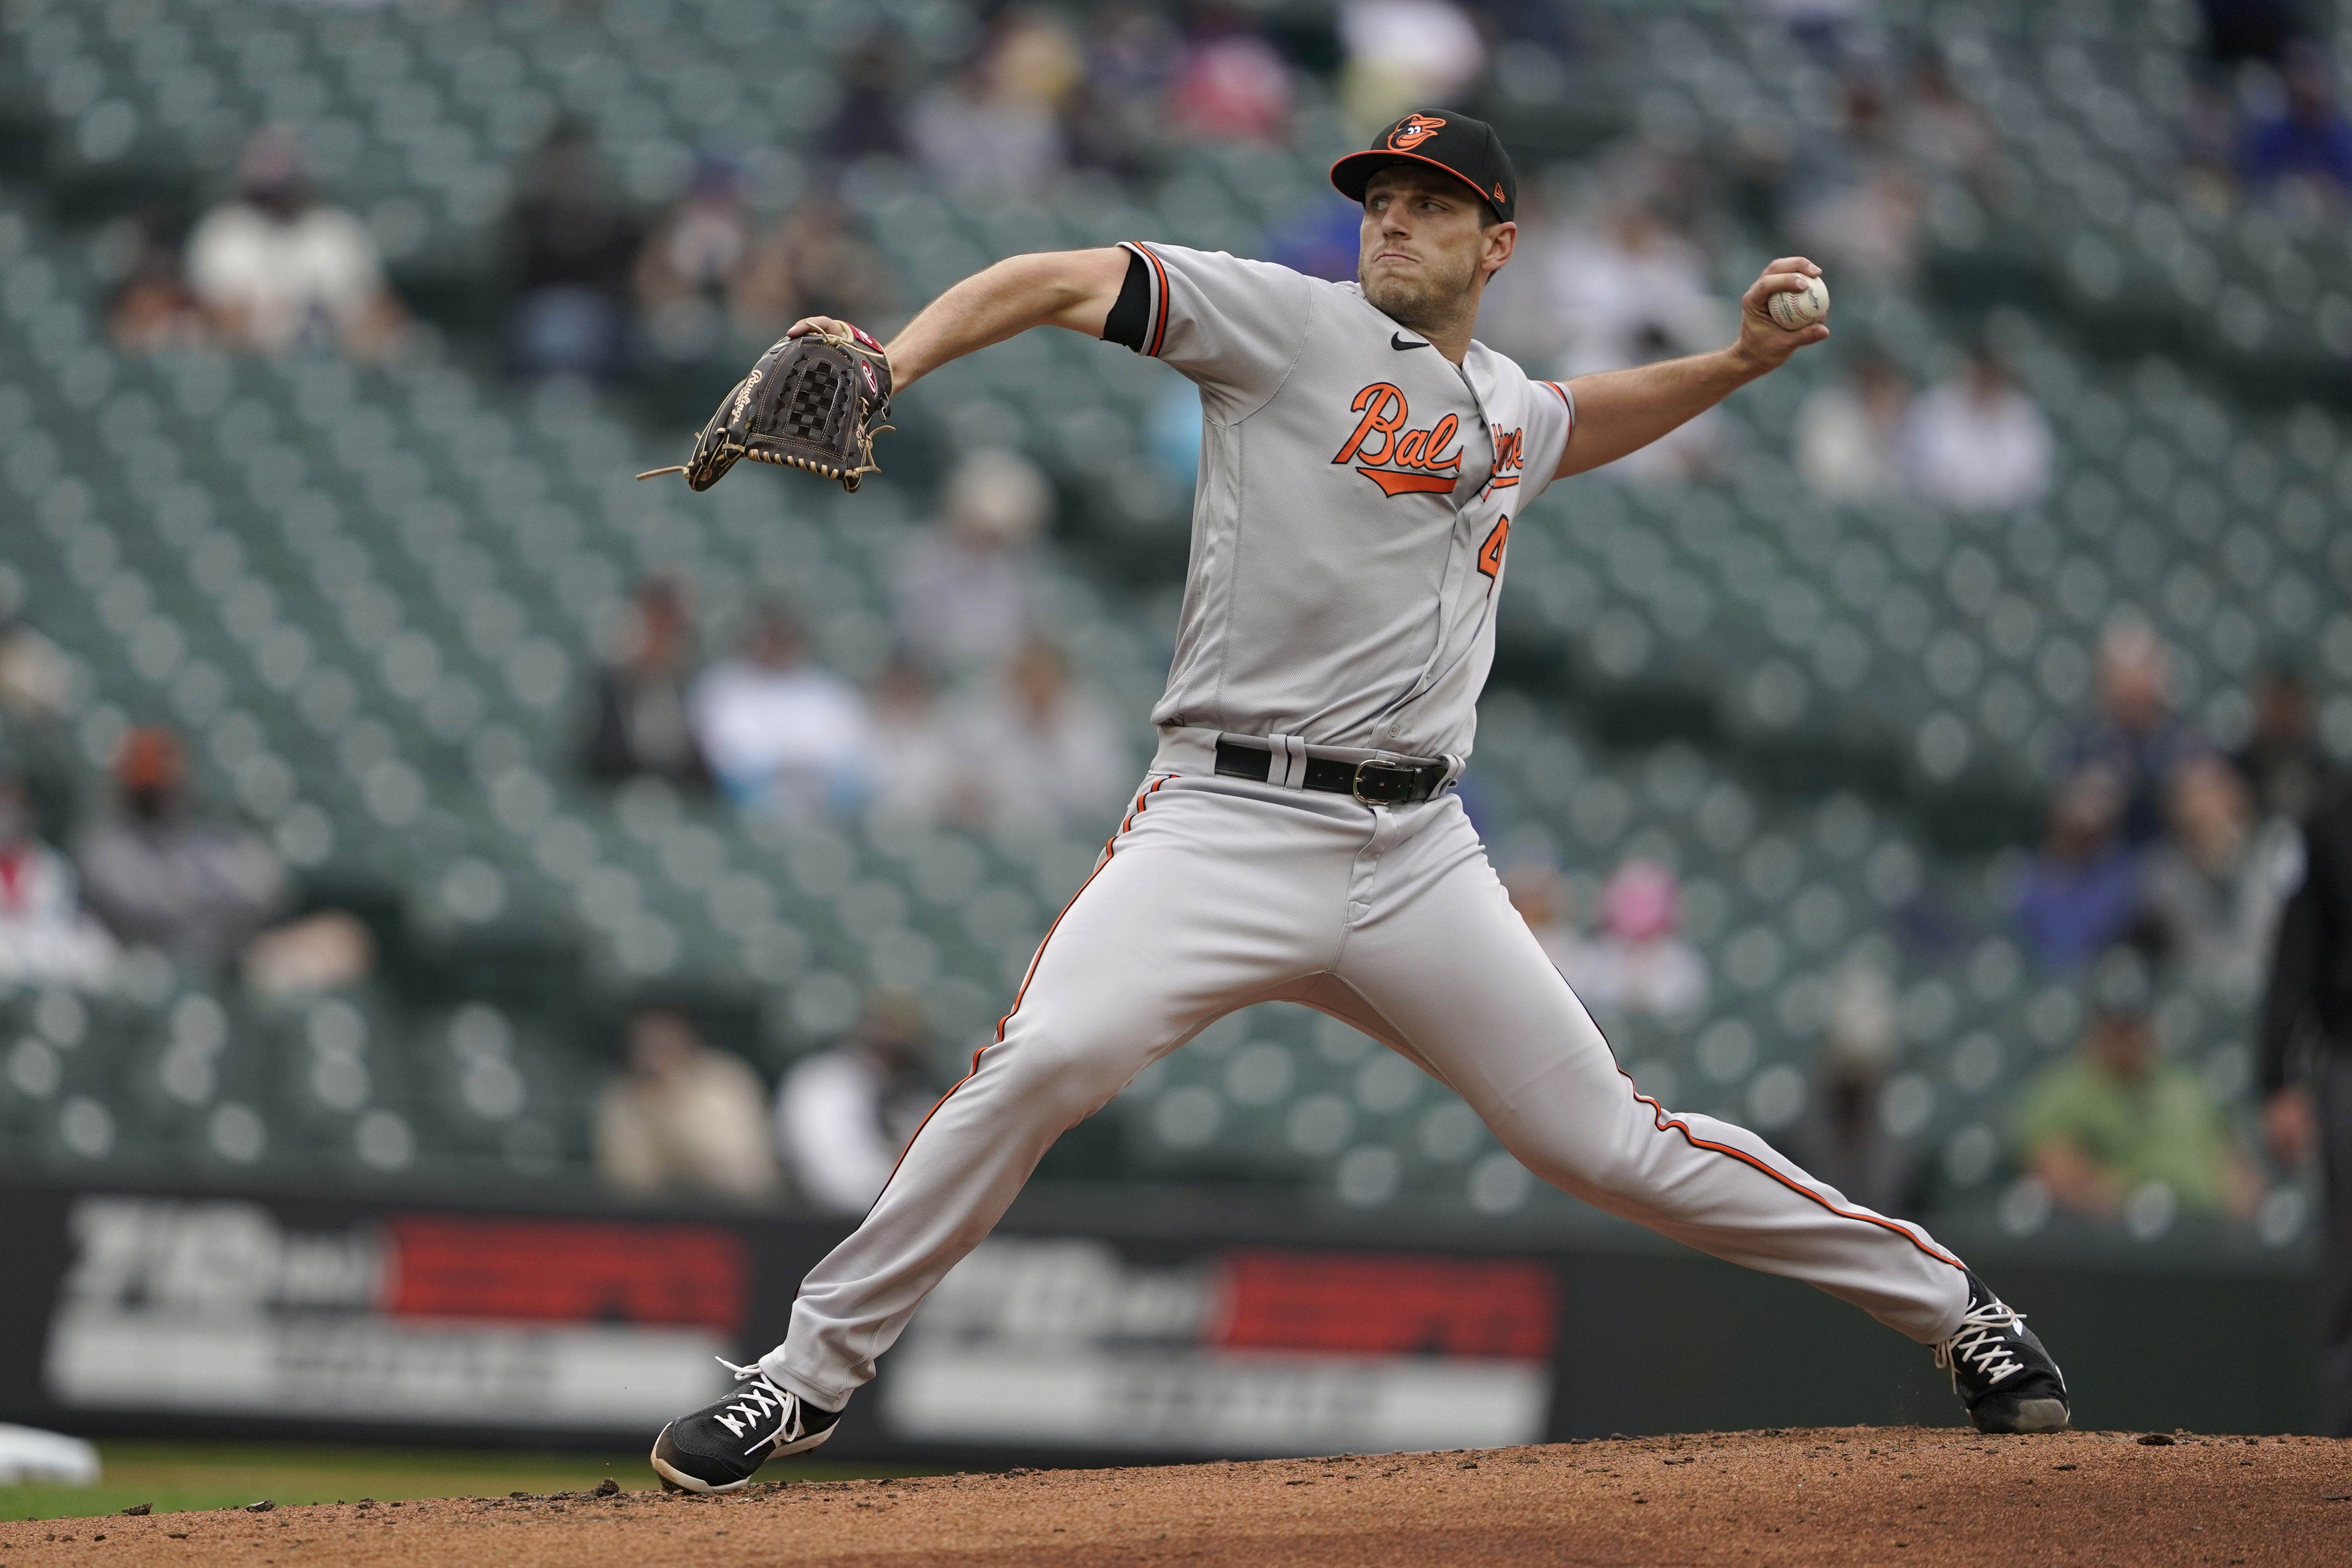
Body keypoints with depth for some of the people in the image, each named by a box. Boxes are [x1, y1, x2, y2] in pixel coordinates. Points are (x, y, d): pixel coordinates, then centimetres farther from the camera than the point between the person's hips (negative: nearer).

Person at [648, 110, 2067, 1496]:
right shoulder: (1294, 325, 0)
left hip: (1418, 857, 4)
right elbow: (1059, 282, -9)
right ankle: (807, 1378, -15)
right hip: (1229, 825, -4)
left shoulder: (1511, 415, 18)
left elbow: (1574, 426, 44)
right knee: (1044, 1062, -27)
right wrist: (886, 366, -24)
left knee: (1605, 1141, 5)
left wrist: (1740, 359, 30)